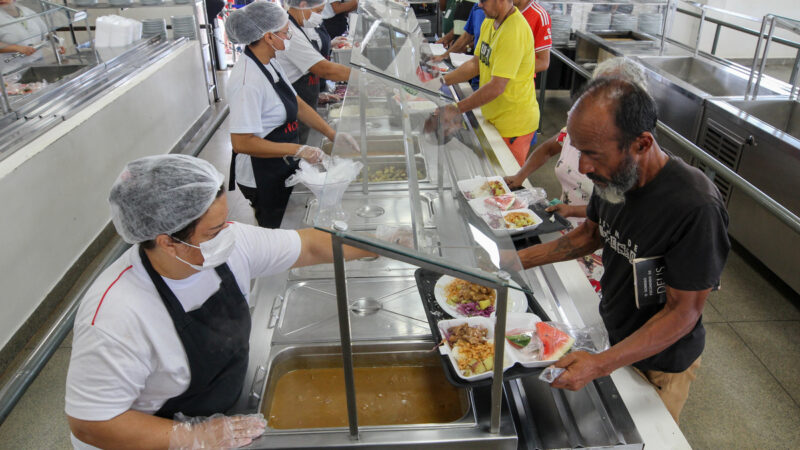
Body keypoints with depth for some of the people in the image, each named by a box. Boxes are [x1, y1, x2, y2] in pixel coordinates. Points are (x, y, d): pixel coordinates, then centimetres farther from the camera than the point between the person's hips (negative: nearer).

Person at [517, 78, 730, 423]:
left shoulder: (696, 207, -36)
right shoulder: (613, 175, -13)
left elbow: (684, 312, -28)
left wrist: (601, 364, -36)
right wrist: (520, 259, -3)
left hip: (660, 364, -6)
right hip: (613, 336, 6)